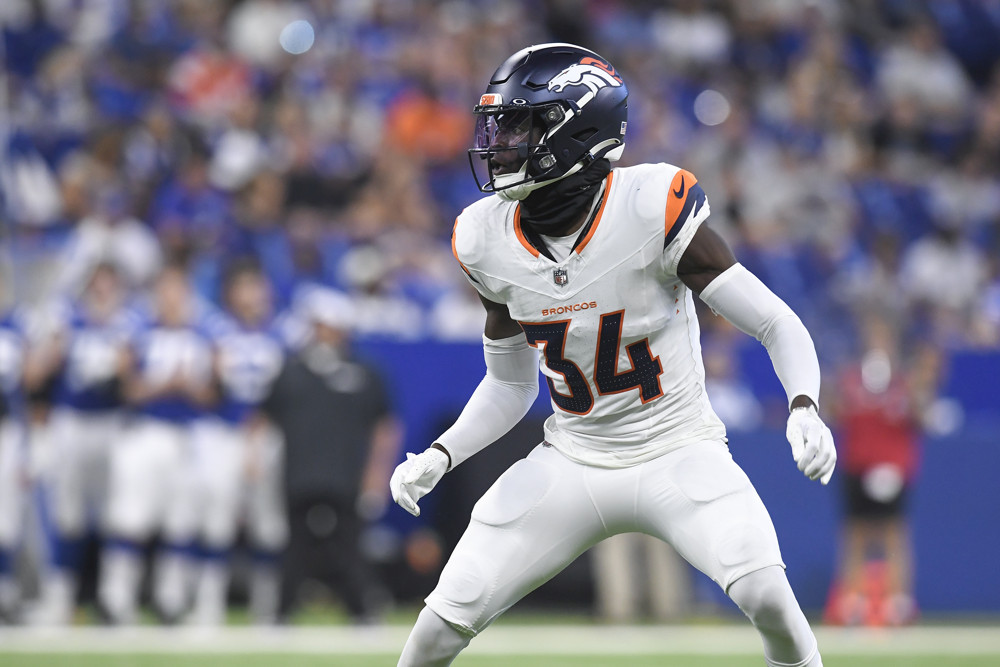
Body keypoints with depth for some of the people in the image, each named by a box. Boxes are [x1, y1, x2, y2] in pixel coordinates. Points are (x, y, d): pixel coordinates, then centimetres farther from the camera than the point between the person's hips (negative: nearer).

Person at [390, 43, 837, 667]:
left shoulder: (652, 211, -20)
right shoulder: (490, 241, -5)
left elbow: (779, 325, -17)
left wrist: (804, 408, -34)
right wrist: (440, 455, -4)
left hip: (679, 453, -4)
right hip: (571, 466, 4)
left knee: (765, 593, -27)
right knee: (448, 615, -5)